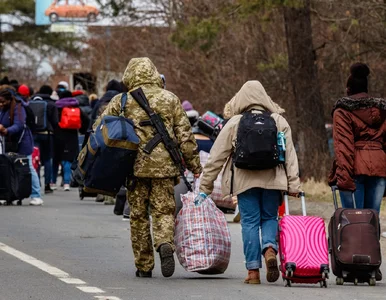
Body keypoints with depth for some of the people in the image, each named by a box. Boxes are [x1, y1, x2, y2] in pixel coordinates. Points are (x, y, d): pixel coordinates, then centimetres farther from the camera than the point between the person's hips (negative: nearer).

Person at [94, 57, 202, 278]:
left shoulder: (122, 101, 3)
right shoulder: (170, 99, 6)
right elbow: (185, 135, 4)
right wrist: (194, 165, 10)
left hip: (134, 166, 0)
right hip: (164, 166, 0)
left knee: (138, 215, 9)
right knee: (164, 210, 4)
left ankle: (144, 266, 11)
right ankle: (166, 244, -26)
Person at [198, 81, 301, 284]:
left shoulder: (234, 123, 2)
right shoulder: (279, 122, 6)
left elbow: (216, 157, 3)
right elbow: (290, 155, 3)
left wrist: (205, 188, 8)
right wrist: (294, 185, 4)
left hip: (245, 181, -1)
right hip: (272, 180, 1)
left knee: (250, 221, 4)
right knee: (269, 218, 14)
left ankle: (253, 270, 1)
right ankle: (270, 249, -15)